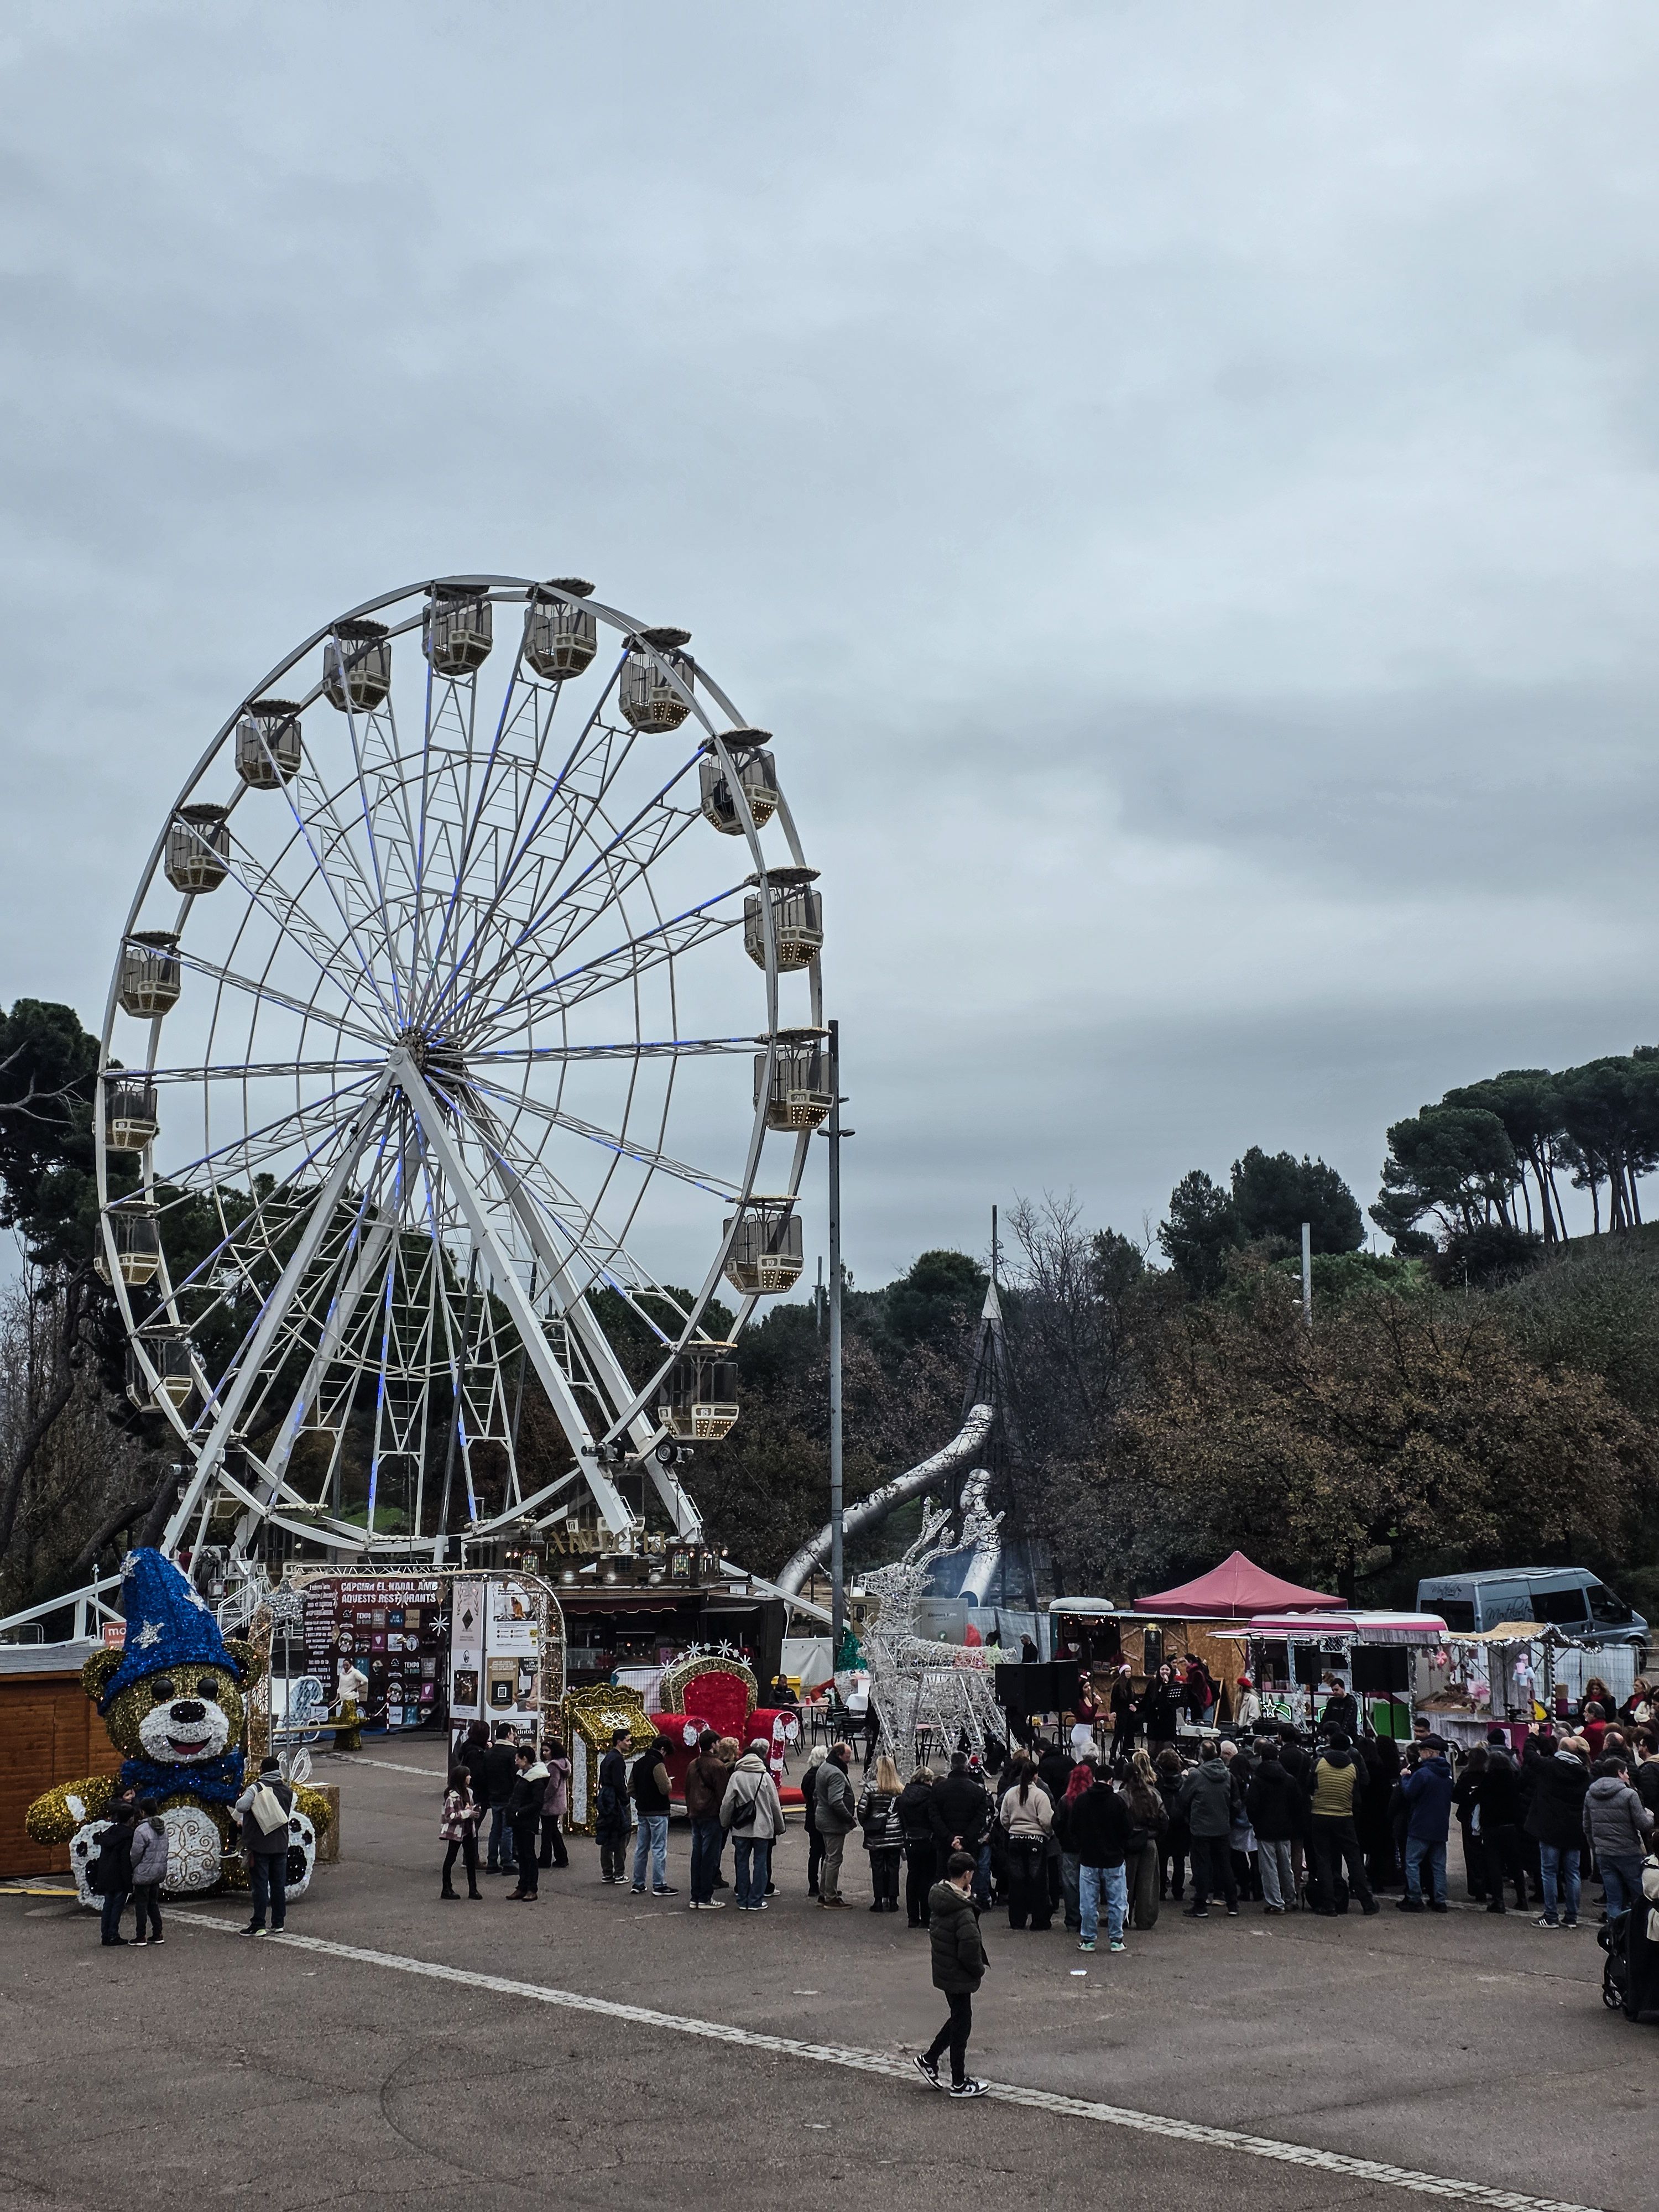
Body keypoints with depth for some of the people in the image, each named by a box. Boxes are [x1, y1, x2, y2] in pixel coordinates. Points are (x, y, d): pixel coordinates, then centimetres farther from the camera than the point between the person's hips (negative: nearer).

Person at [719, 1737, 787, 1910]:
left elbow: (727, 1802, -4)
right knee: (760, 1862, 5)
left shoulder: (736, 1776, -3)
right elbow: (775, 1804, 0)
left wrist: (725, 1823, 11)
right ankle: (756, 1901, 3)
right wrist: (780, 1827, 11)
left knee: (742, 1862, 10)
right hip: (762, 1827, -1)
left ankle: (743, 1900, 13)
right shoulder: (765, 1776, -4)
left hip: (741, 1828, 1)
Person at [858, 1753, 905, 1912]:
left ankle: (879, 1901, 7)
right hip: (895, 1836, 2)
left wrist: (866, 1826, 10)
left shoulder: (871, 1787, -9)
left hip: (876, 1836, -2)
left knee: (878, 1868, 6)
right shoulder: (899, 1789, -3)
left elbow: (862, 1810, -9)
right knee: (893, 1868, 9)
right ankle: (892, 1901, 11)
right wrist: (904, 1834, 9)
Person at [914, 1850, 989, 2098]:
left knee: (959, 2018, 24)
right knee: (962, 2024, 6)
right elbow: (970, 1950, -27)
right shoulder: (963, 1911, -27)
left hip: (942, 1972, 8)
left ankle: (929, 2058, 29)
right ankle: (960, 2084, 17)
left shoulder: (937, 1899, -1)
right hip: (960, 1977, -8)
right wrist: (979, 1970, -9)